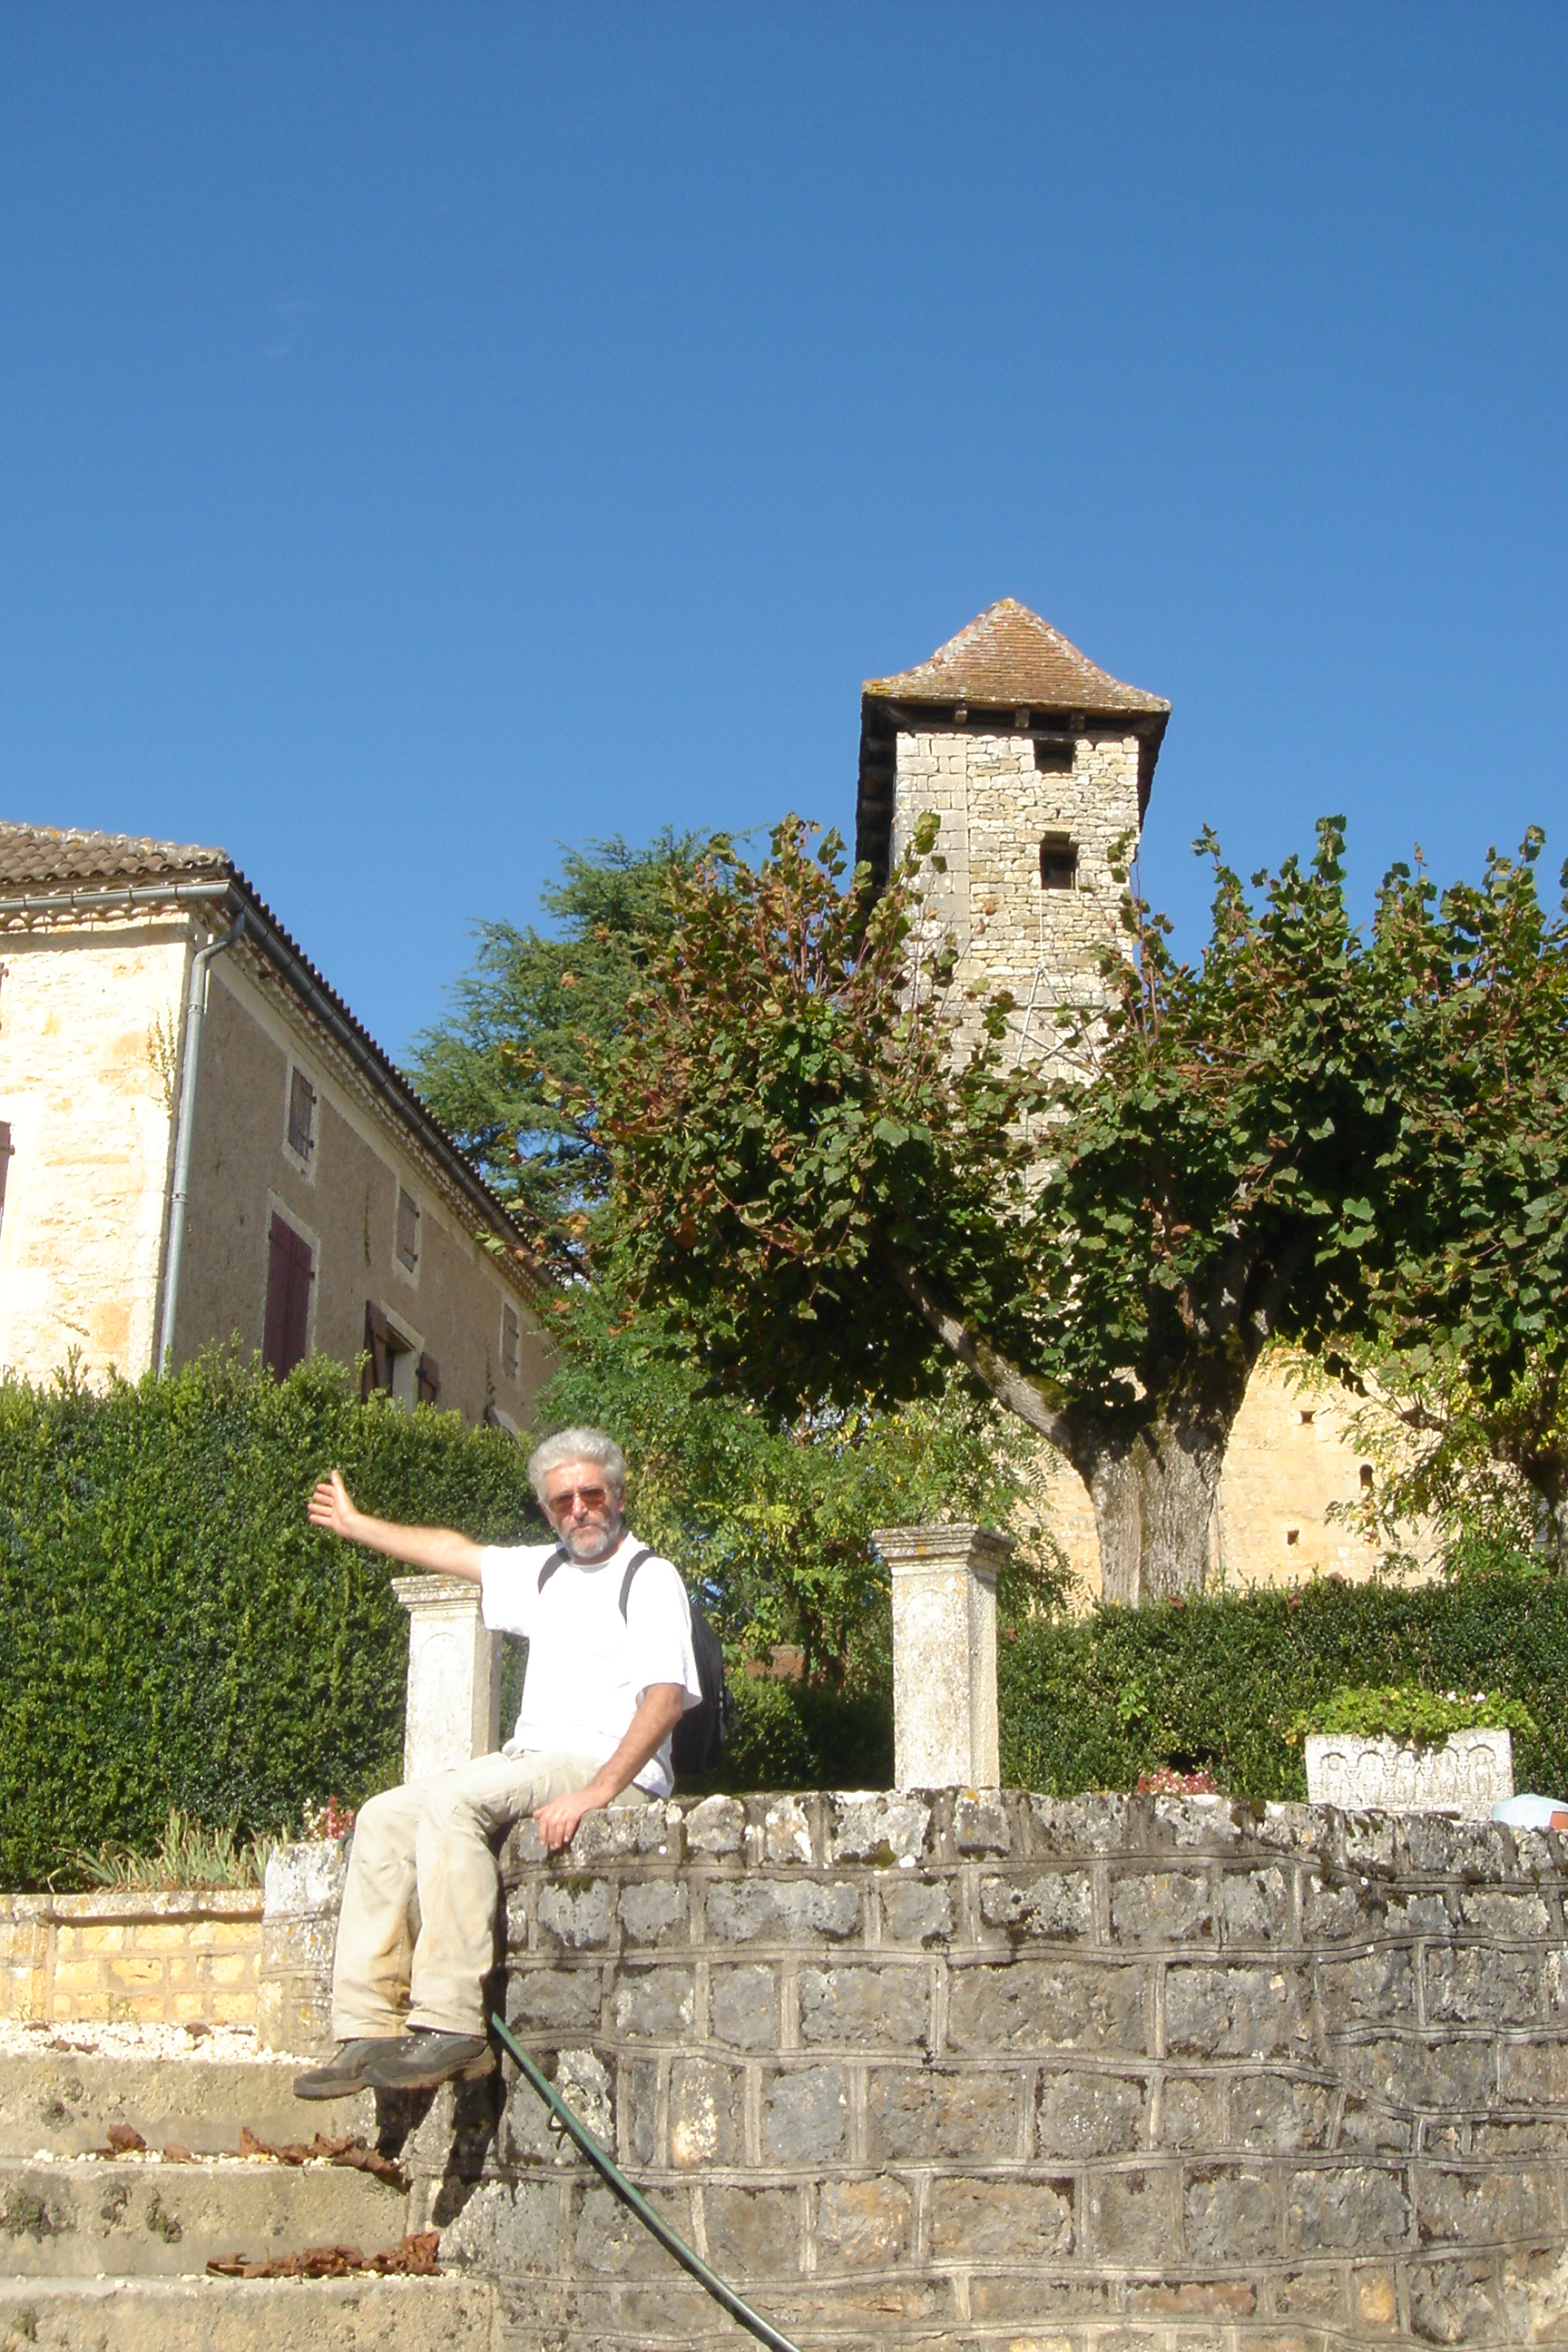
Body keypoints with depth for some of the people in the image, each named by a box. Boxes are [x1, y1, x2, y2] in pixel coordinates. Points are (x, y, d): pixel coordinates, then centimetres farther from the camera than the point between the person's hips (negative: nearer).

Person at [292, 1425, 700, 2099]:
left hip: (611, 1770, -8)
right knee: (386, 1817, -7)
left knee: (451, 1801, -29)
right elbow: (455, 1551, 35)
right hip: (530, 1761, 8)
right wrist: (354, 1524, 45)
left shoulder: (650, 1577, -4)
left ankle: (453, 2026, -32)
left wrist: (597, 1791, -30)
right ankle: (369, 2029, -13)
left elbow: (666, 1695, -18)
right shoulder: (545, 1570, 20)